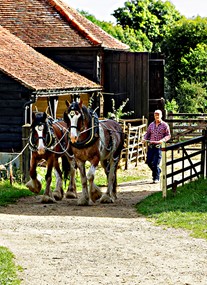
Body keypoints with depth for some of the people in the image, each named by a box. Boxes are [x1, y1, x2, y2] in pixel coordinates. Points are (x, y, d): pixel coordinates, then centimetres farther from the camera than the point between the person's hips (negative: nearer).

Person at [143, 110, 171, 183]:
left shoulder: (164, 125, 0)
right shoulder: (151, 125, 12)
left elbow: (168, 135, -1)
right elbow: (147, 133, 18)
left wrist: (163, 140, -19)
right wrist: (145, 138, -3)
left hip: (159, 146, -5)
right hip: (151, 145, 5)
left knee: (155, 163, -8)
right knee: (148, 161, 5)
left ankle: (156, 178, 5)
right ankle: (157, 171, 31)